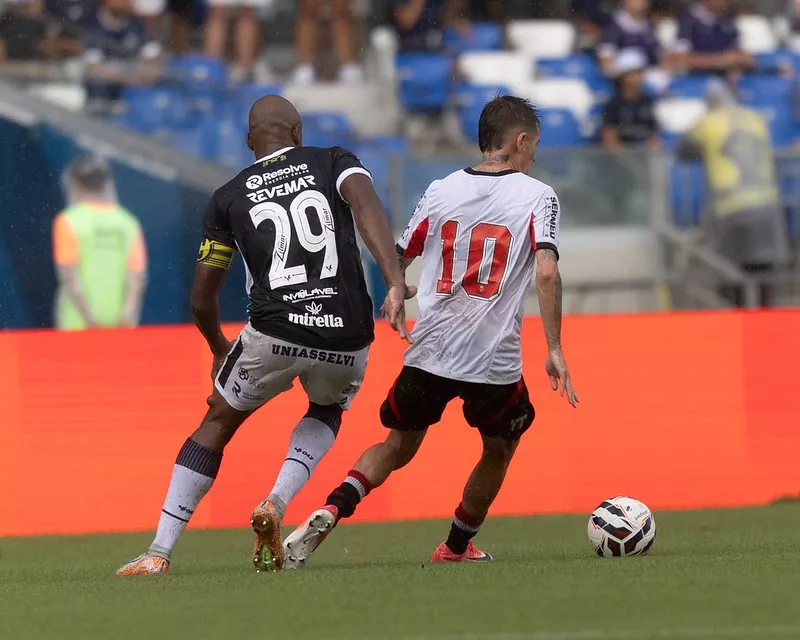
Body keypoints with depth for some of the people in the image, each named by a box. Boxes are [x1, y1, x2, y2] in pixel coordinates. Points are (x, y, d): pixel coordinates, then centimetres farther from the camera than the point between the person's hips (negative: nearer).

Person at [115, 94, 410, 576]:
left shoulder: (229, 198, 14)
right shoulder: (333, 162, 12)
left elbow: (202, 301, 16)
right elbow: (365, 203, -12)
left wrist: (220, 351, 36)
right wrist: (396, 283, -22)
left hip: (274, 333, -1)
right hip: (347, 339, 1)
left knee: (217, 424, 20)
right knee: (328, 410, 33)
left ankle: (159, 554, 12)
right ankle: (276, 504, 8)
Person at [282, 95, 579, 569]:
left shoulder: (442, 192, 9)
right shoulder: (537, 197, -2)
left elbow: (394, 265, 12)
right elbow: (547, 272, -15)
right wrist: (554, 349, -12)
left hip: (430, 351, 3)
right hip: (495, 359, -3)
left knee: (398, 447, 18)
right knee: (499, 450, 25)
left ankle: (332, 511, -7)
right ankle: (457, 547, 33)